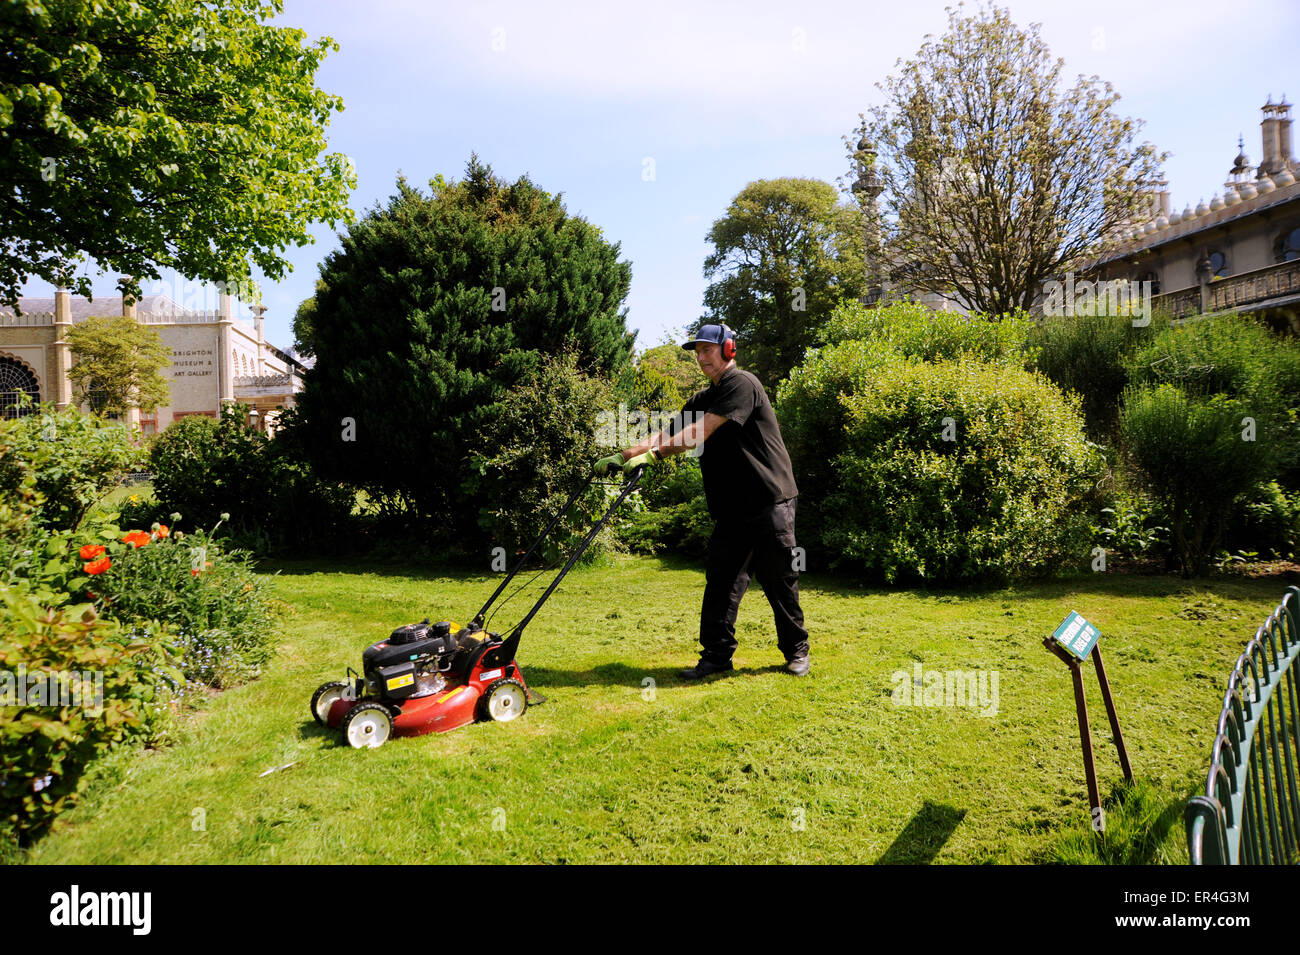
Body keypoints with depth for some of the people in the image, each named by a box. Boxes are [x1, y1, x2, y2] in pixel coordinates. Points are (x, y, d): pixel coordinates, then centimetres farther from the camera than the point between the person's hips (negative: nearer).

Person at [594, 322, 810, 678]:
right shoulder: (702, 399, 16)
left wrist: (653, 455, -25)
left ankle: (796, 651, 21)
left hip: (770, 502, -7)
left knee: (780, 582, 4)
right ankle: (717, 654, 12)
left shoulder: (742, 384, -11)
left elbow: (700, 432, -20)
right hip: (731, 509, 7)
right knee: (721, 582, 3)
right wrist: (623, 455, -5)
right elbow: (669, 433, 8)